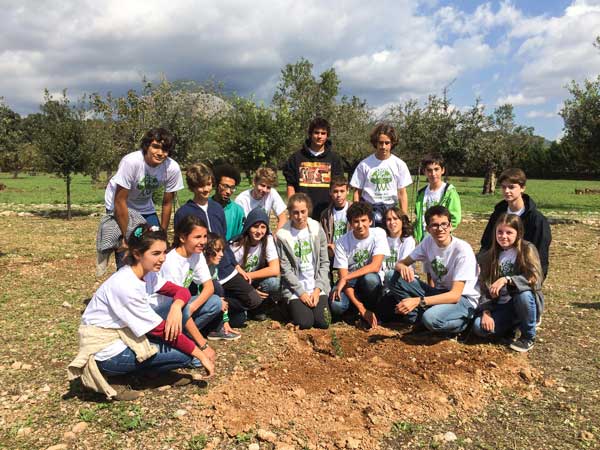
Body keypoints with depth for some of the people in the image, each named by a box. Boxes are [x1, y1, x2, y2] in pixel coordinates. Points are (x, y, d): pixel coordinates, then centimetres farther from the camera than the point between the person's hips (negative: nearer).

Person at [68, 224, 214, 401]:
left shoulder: (147, 273, -3)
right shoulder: (125, 286, -27)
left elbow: (182, 291, 2)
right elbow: (162, 330, -22)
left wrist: (176, 307, -23)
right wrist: (201, 354, -16)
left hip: (123, 335, 8)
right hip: (105, 351, -8)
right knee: (184, 353, -14)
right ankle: (112, 378, -3)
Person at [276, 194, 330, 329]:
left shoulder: (317, 229, 0)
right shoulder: (283, 235, -6)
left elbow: (324, 262, 2)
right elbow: (285, 269, -6)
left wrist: (318, 289, -8)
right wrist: (301, 292, -12)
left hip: (317, 287, 2)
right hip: (295, 289, -2)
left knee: (322, 322, -13)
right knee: (304, 323, -17)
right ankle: (293, 306, 14)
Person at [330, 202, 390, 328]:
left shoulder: (379, 234, -15)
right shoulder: (342, 242, -14)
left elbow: (375, 266, -24)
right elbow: (343, 276, -16)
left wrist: (346, 278, -28)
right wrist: (360, 308, -24)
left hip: (372, 279, -1)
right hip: (350, 282, 1)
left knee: (369, 278, -37)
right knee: (336, 306, -29)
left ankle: (371, 310, -6)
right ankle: (364, 309, 5)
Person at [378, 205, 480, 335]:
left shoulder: (463, 250, -22)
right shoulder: (428, 242, -4)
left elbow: (455, 295, -26)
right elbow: (401, 263, 2)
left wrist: (418, 301, -36)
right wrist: (403, 267, -26)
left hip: (463, 299, -5)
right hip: (439, 293, 5)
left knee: (431, 318, -37)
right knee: (397, 279, -14)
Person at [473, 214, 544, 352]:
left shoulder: (527, 250, -8)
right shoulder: (488, 256, 2)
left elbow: (535, 279, -22)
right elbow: (484, 288, -1)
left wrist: (507, 280, -33)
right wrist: (486, 312, -15)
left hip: (525, 303, -2)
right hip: (500, 307, 2)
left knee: (523, 294, -37)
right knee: (479, 327, -24)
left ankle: (528, 337, -9)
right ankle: (513, 326, 8)